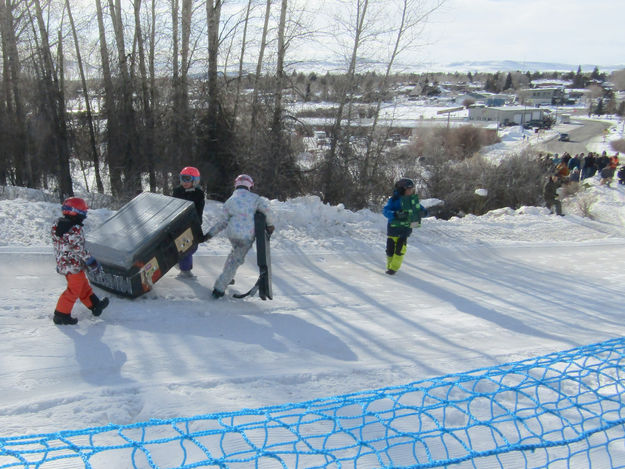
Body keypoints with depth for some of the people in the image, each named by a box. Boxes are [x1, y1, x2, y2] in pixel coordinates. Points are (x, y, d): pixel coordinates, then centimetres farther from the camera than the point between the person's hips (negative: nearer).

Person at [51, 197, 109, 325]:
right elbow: (79, 249, -22)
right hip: (75, 265, -9)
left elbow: (56, 245, 13)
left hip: (62, 263, 9)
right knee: (74, 290, 5)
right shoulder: (76, 229, -22)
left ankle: (95, 306, 29)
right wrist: (92, 262, -14)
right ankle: (62, 315, 11)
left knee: (83, 286, 19)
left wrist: (59, 262, 23)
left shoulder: (57, 225, 5)